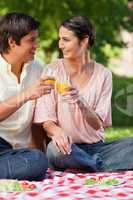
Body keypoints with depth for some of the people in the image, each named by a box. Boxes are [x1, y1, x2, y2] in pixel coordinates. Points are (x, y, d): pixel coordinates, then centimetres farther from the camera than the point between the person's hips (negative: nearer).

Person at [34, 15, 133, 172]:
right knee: (55, 148, -37)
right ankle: (101, 166, -15)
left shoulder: (103, 74, 3)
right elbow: (45, 120, -5)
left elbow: (98, 124, -2)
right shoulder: (53, 71, -1)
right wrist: (56, 130, -29)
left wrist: (81, 103, -23)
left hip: (96, 146, 2)